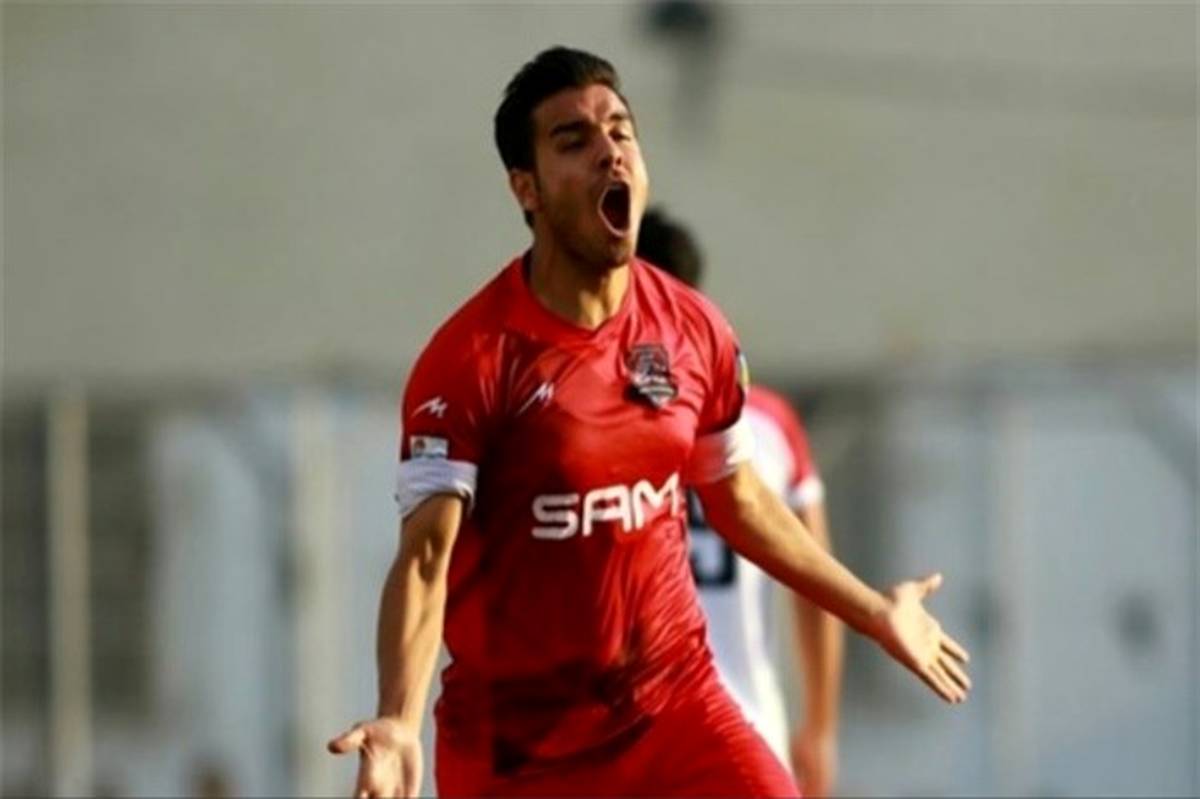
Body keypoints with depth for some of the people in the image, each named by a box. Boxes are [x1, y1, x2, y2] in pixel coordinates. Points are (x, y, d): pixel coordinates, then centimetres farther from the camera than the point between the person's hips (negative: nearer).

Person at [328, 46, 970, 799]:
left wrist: (872, 610, 26)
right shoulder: (471, 359, -16)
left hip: (676, 703, 4)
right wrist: (400, 724, -40)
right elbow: (426, 555, -24)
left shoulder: (695, 330, 1)